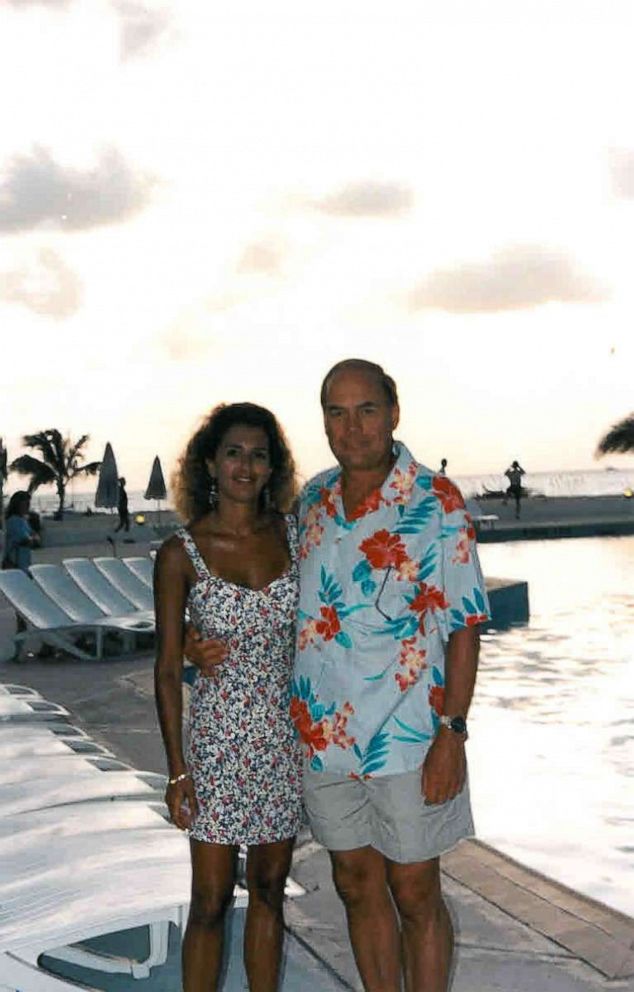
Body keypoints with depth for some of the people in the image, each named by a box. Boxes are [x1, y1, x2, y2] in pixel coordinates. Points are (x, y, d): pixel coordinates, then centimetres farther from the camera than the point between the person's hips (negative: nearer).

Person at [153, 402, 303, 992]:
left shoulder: (293, 534, 1)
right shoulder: (181, 554, -8)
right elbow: (168, 668, -5)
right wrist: (177, 771, -7)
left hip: (287, 736, 3)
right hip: (219, 738, -3)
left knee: (269, 891, 15)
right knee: (210, 903, 4)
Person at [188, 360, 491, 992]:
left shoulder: (436, 502, -10)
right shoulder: (308, 503, 6)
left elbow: (463, 626, -9)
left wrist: (452, 734, -14)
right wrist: (204, 646, 6)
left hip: (408, 738, -5)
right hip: (324, 734, 5)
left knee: (415, 894, 7)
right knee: (357, 887, 16)